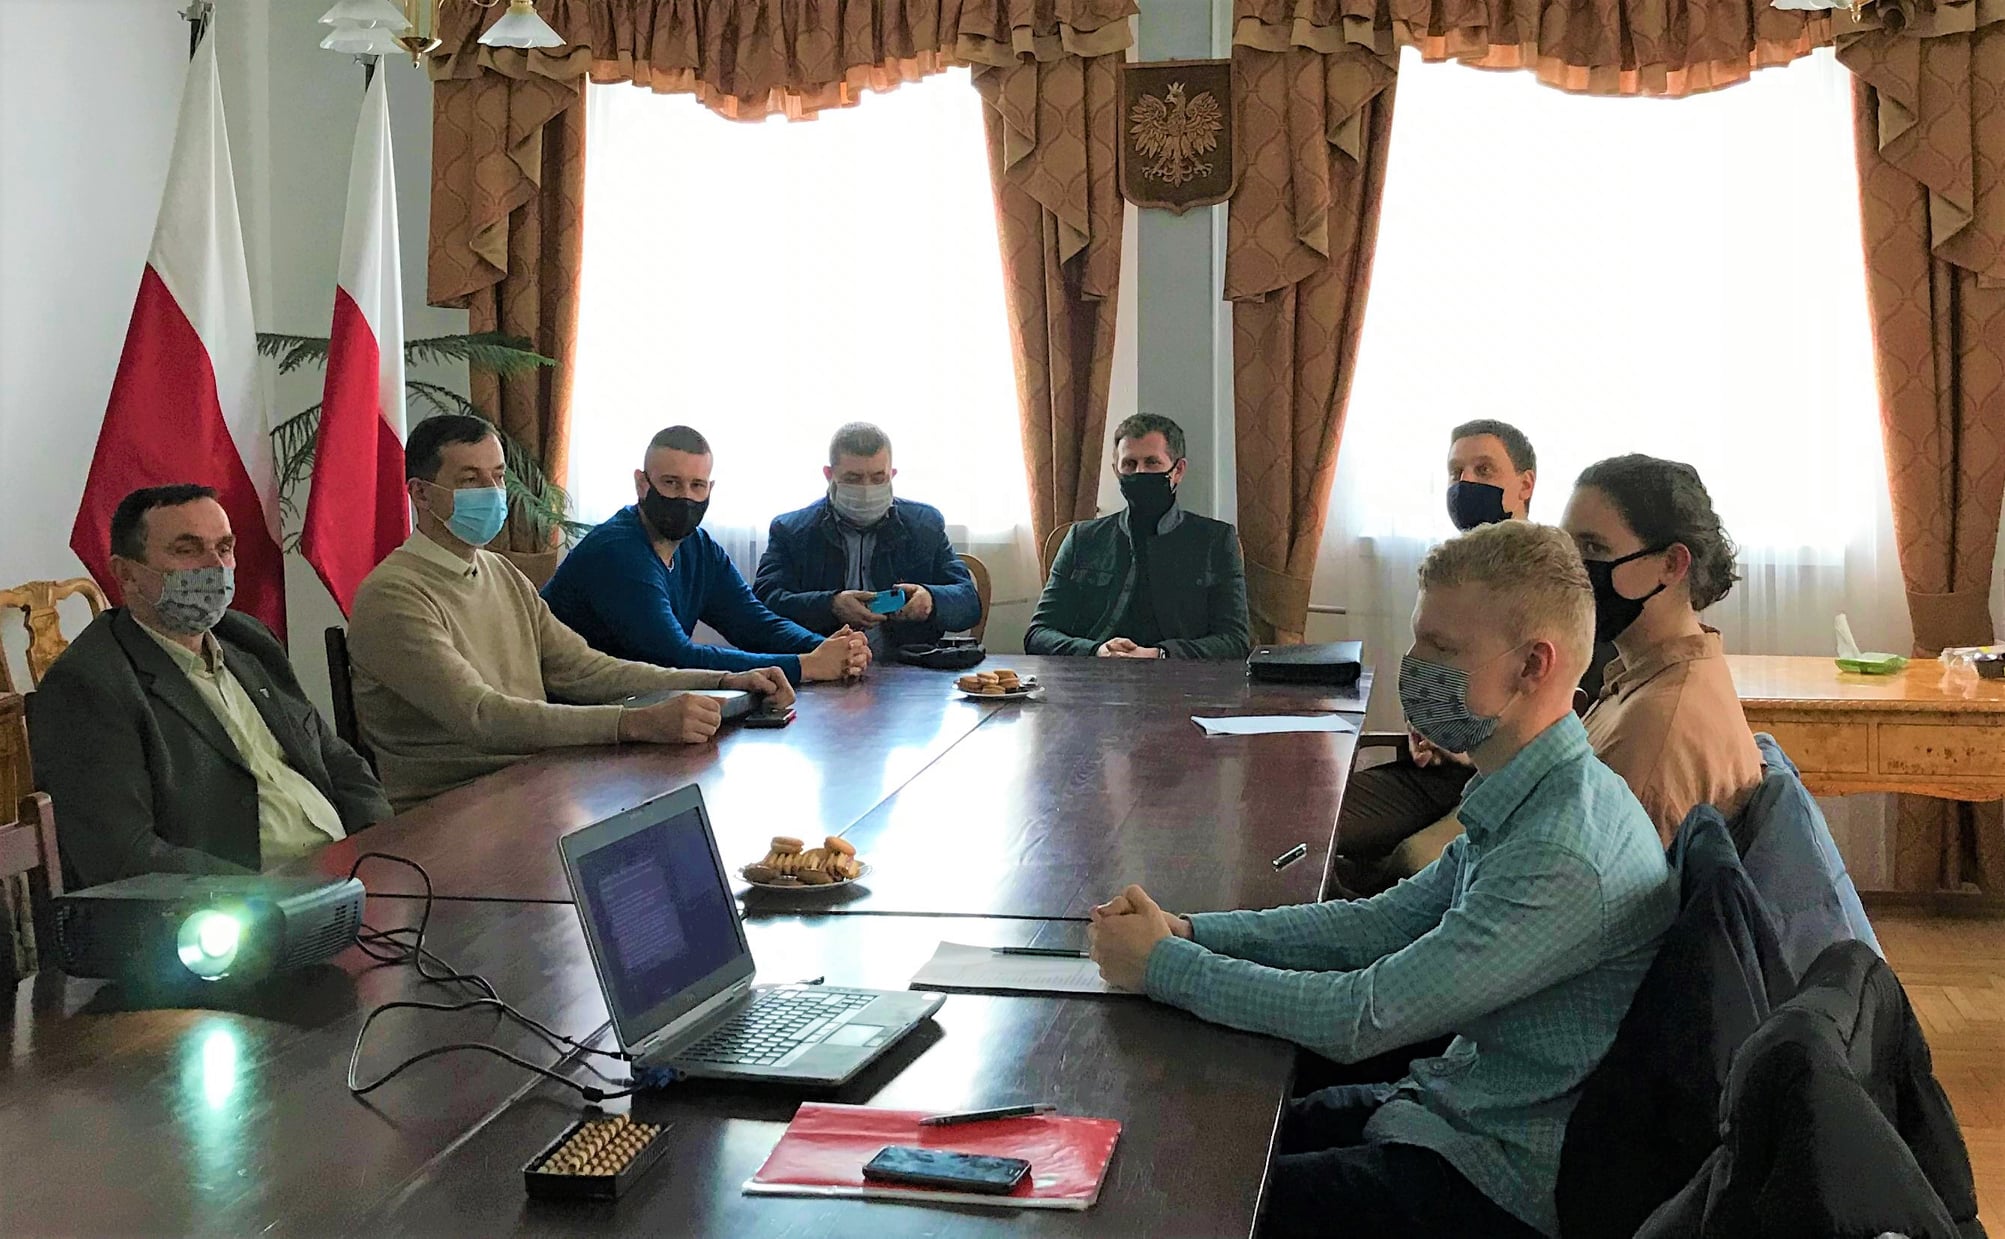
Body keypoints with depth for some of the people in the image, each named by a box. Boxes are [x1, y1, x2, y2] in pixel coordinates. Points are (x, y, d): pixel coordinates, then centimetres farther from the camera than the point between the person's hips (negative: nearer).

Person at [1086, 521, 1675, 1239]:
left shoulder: (1567, 858, -29)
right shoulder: (1524, 802, 2)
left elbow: (1361, 1018, -26)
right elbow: (1385, 923, 9)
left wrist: (1163, 964, -15)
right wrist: (1191, 932, -2)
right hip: (1448, 1103, 9)